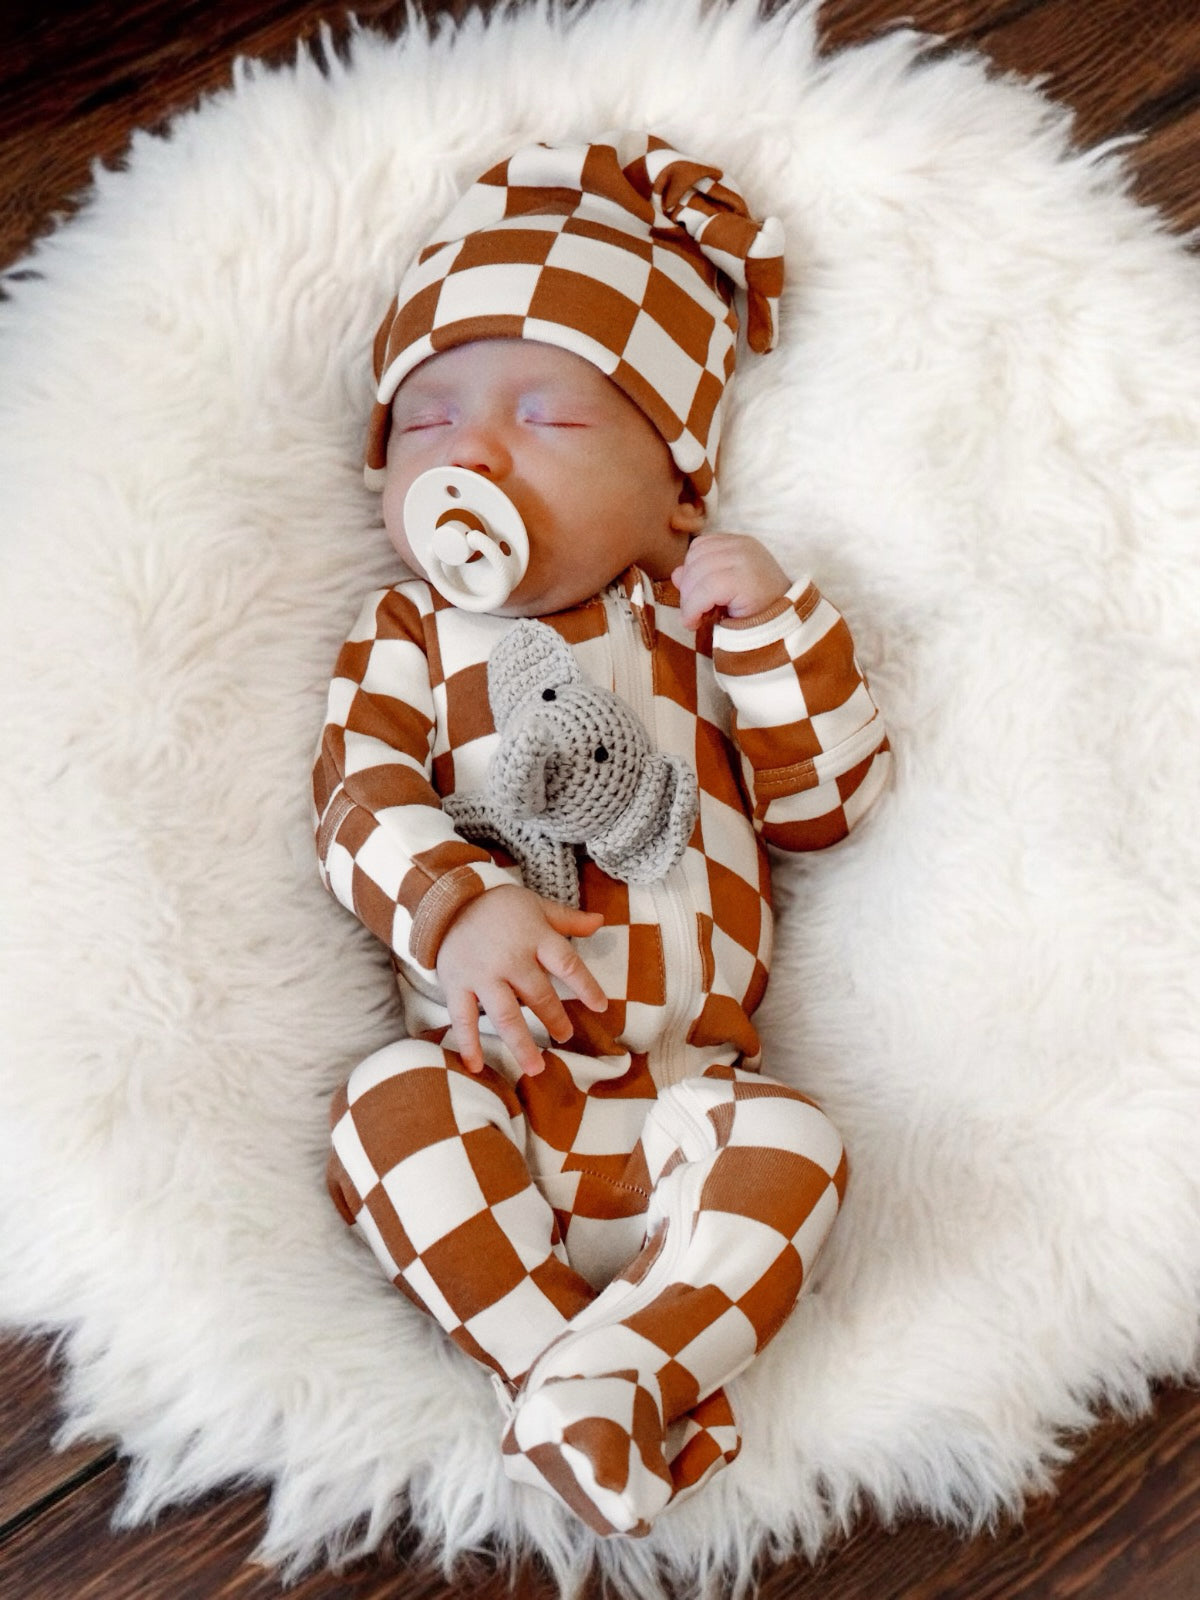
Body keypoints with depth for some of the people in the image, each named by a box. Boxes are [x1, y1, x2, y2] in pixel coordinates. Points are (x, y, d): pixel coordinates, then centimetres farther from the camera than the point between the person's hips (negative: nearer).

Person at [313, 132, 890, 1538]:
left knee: (788, 1146, -26)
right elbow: (359, 805, -3)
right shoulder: (405, 639, 12)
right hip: (486, 1068, 0)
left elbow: (823, 803, 10)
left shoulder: (698, 627, 13)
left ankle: (619, 1367, -31)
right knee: (389, 1105, -29)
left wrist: (778, 630, -4)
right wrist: (458, 906, -23)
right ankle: (554, 1356, -29)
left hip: (681, 1079, 0)